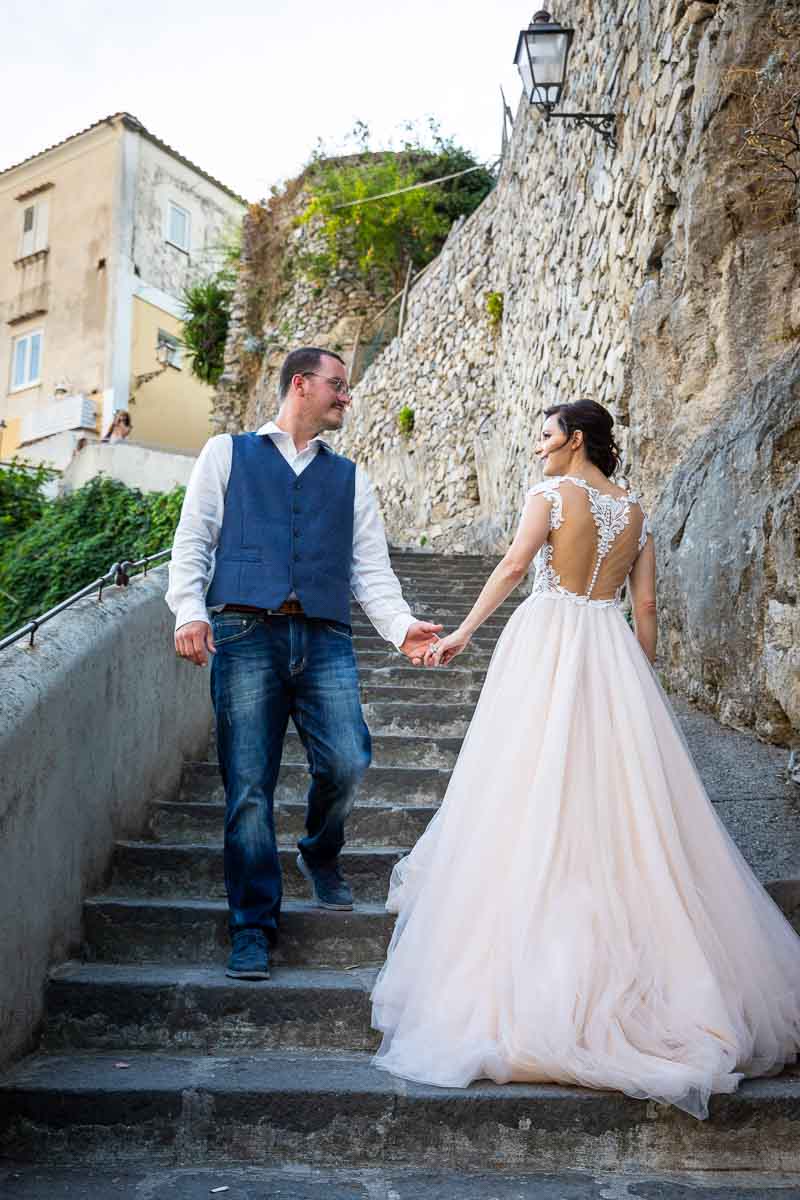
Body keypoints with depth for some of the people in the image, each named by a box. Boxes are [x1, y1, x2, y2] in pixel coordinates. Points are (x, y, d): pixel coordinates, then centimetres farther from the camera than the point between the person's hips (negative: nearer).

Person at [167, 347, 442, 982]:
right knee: (249, 785, -4)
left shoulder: (350, 477, 23)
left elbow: (372, 568, 15)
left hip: (325, 640, 2)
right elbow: (193, 540, 8)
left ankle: (321, 855, 21)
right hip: (245, 633, -2)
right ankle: (254, 928, 11)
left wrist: (402, 627, -3)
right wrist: (190, 612, -9)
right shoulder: (228, 453, 17)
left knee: (348, 763, -12)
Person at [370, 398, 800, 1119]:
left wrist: (464, 631, -19)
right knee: (620, 794, 7)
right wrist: (643, 680, 17)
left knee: (535, 792, -1)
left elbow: (515, 563, -17)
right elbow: (646, 607, 11)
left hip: (547, 641, -5)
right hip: (612, 652, 5)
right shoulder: (636, 511, 14)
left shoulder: (551, 493, -1)